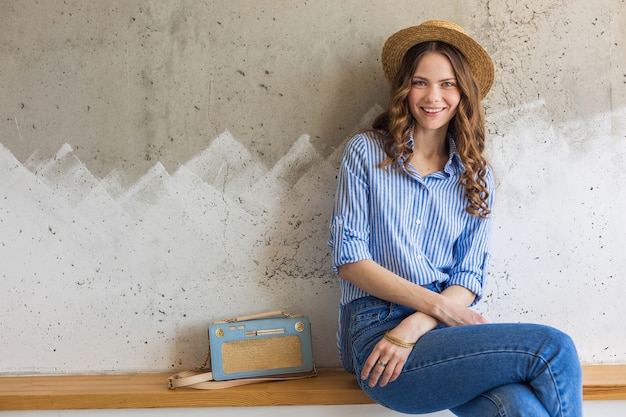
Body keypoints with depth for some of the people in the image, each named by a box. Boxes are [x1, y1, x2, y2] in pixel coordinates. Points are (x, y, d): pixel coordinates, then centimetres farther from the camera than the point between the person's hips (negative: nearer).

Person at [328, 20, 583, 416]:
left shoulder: (476, 176, 13)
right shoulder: (367, 152, 4)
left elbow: (470, 278, 6)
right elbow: (349, 259, -3)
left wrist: (414, 328, -12)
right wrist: (438, 305, -11)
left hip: (443, 333, 4)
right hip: (376, 332, -3)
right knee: (555, 350, -23)